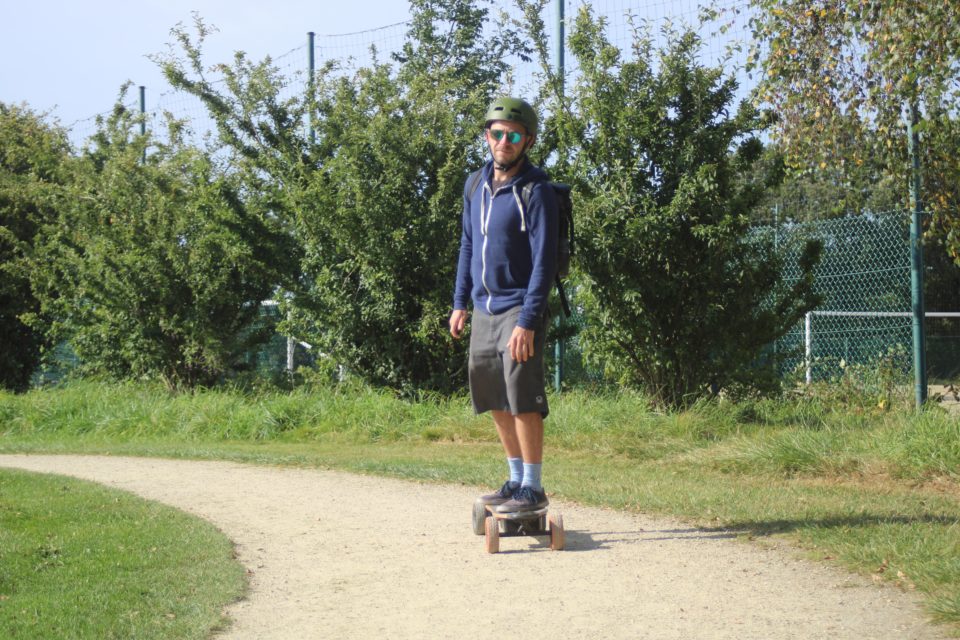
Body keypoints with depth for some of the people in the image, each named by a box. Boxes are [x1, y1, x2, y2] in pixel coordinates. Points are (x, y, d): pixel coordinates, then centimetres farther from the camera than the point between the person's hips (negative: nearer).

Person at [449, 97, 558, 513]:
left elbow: (544, 261, -16)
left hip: (519, 310, -7)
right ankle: (516, 480, 22)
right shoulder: (476, 186, 9)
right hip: (484, 308, 7)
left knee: (523, 399, -10)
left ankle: (533, 489, -4)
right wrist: (460, 302, 16)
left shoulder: (536, 191, -13)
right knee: (494, 401, 11)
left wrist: (527, 322, -21)